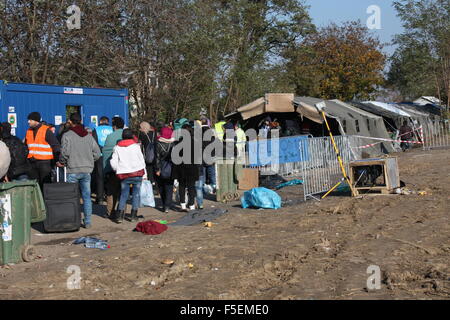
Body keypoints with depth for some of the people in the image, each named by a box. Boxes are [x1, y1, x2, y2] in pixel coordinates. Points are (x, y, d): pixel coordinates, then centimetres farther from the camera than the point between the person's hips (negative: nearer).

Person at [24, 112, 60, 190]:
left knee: (45, 184, -4)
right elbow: (26, 147, 22)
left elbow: (56, 145, -8)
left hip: (44, 162, -6)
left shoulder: (46, 131, -7)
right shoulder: (28, 132, 13)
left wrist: (58, 159, -12)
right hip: (32, 162, 6)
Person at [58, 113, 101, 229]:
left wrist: (61, 163, 6)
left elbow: (65, 153, -12)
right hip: (87, 171, 4)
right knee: (86, 196, 8)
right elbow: (97, 153, 5)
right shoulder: (89, 136, 7)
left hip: (73, 170, -3)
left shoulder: (67, 135, -6)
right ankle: (87, 221, 9)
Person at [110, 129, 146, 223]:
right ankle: (133, 215, 8)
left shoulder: (117, 148, 6)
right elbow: (141, 160, 1)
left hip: (123, 174, 2)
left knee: (123, 194, 9)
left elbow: (113, 163, 3)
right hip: (137, 173, -2)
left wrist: (117, 171, 22)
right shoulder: (136, 146, 0)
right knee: (136, 193, 7)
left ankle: (119, 216, 0)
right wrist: (144, 174, 6)